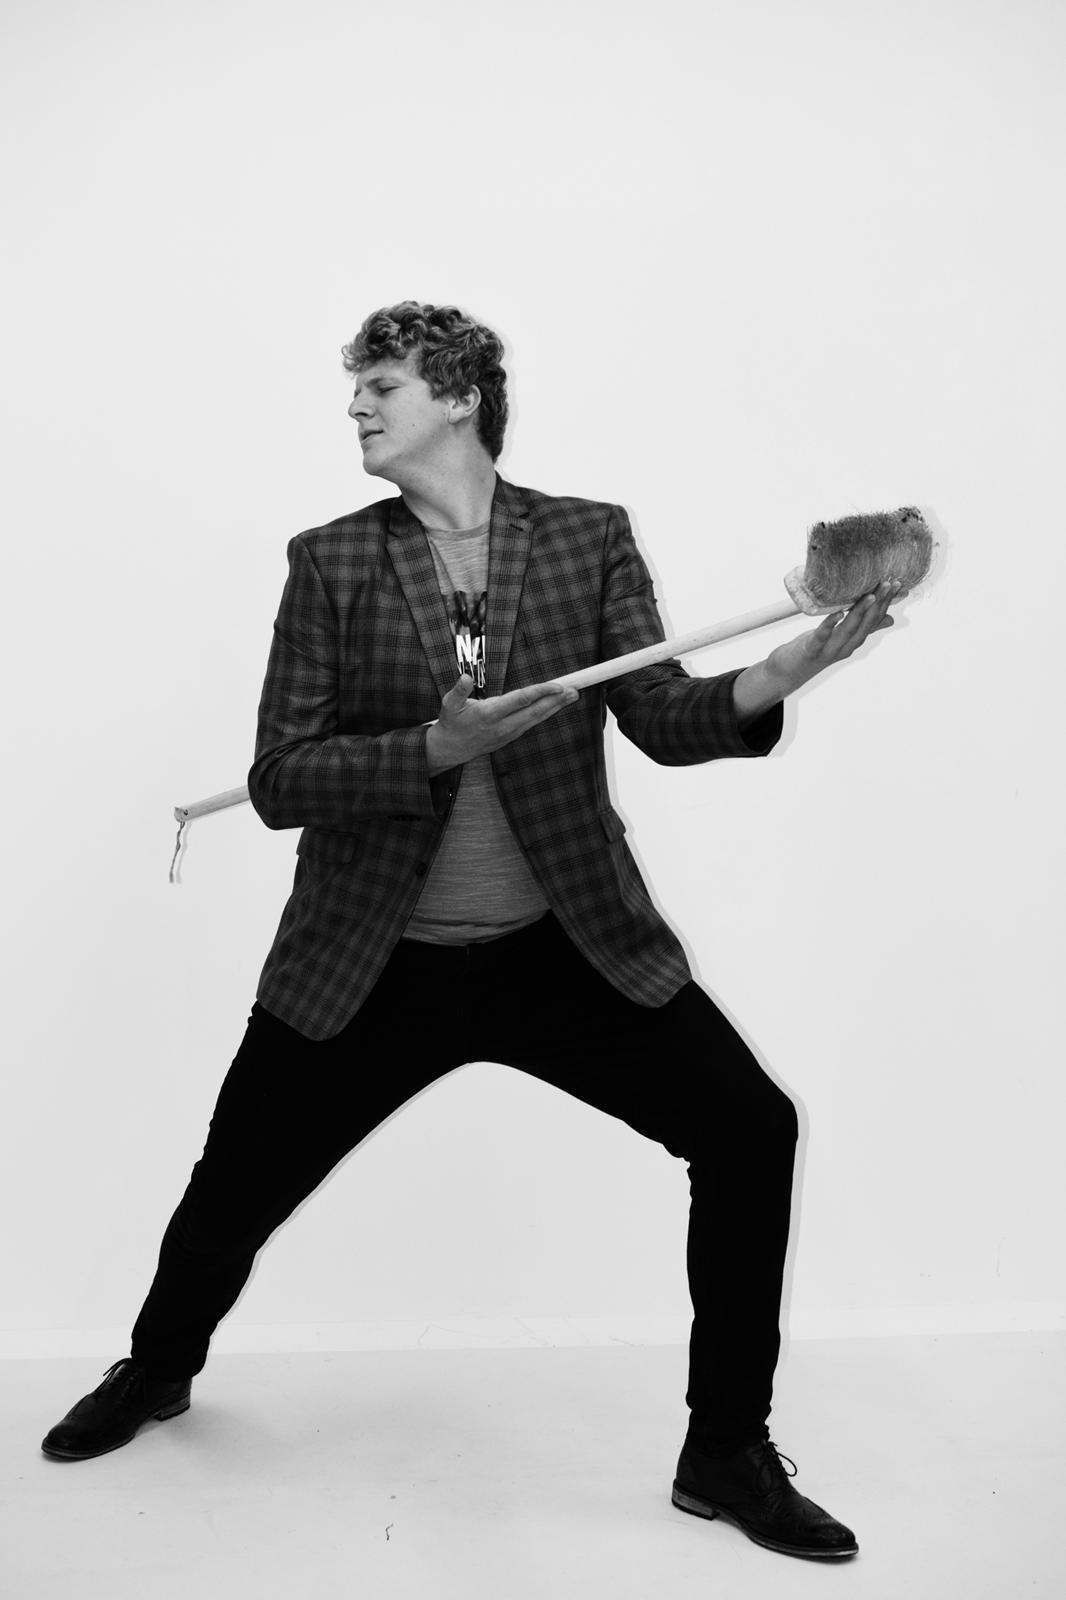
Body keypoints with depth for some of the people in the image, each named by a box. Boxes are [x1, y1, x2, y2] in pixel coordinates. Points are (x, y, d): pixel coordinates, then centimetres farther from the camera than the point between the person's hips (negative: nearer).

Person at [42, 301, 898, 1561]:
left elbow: (664, 720, -7)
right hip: (366, 968, 0)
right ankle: (158, 1369, 45)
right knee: (234, 1189, 9)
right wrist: (438, 746, -24)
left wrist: (777, 678, -27)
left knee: (751, 1126, -11)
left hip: (569, 948, 1)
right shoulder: (330, 564, -2)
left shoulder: (591, 538, 1)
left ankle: (727, 1454, 9)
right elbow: (279, 782, -9)